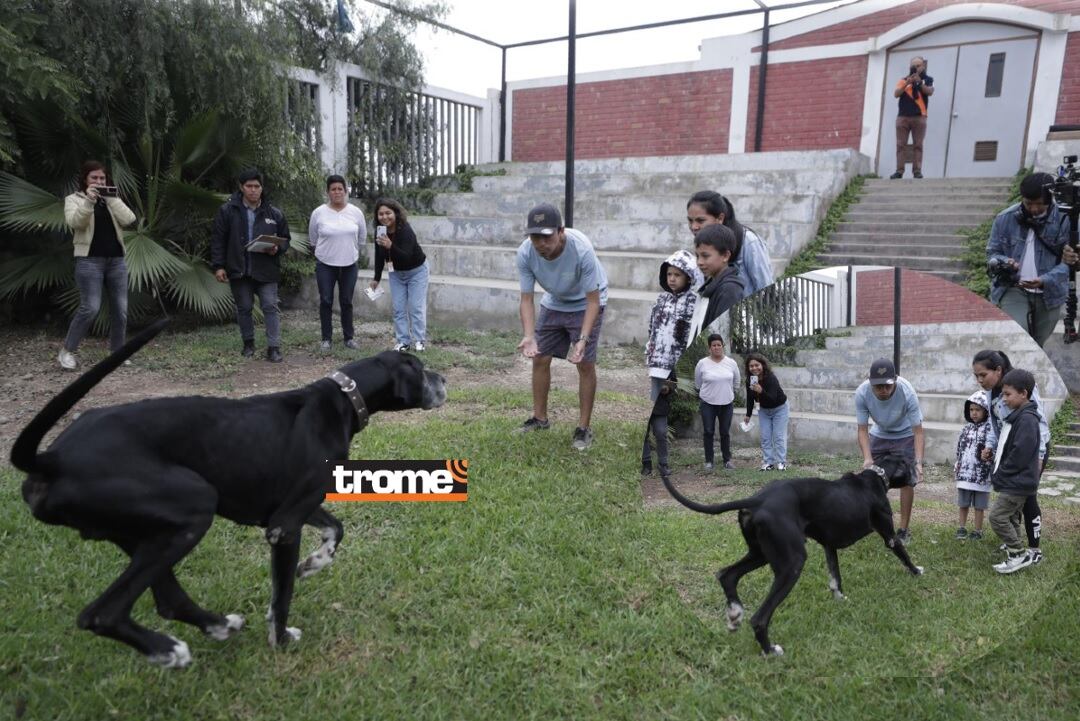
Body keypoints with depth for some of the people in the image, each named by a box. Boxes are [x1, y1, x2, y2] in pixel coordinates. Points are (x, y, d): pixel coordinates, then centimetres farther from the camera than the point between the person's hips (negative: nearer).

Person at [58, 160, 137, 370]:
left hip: (116, 260, 5)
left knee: (120, 309, 3)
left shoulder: (112, 200, 16)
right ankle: (66, 352, 0)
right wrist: (88, 200, -21)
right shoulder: (73, 199, 6)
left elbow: (128, 219, -1)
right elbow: (75, 222, -14)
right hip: (89, 260, -4)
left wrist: (112, 199, -7)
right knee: (90, 308, -13)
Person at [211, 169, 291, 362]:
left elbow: (285, 239, 11)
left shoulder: (274, 214, 2)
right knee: (244, 308, 12)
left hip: (266, 270, 0)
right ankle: (248, 343, 28)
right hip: (238, 270, 1)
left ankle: (274, 347, -3)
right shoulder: (228, 211, -1)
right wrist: (218, 266, -5)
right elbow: (218, 239, 1)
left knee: (271, 307, -5)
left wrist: (277, 249, -11)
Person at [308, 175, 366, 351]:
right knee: (326, 301, 3)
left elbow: (362, 236, 12)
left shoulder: (356, 212, -2)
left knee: (346, 302, 9)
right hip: (325, 265, -1)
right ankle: (326, 338, 13)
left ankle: (349, 337, 18)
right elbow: (313, 240, 8)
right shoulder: (318, 213, -7)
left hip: (349, 264, 1)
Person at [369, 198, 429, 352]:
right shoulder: (379, 231, -14)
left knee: (416, 307, -3)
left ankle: (419, 341, 7)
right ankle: (403, 341, 12)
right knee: (398, 308, 4)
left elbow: (406, 257, -40)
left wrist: (390, 246, -55)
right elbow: (379, 256, 0)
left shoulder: (406, 230, -32)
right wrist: (376, 278, 6)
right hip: (396, 273, 5)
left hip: (417, 271, -5)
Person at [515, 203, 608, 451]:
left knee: (585, 364, -8)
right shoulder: (525, 253, -27)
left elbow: (593, 300, -29)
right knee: (539, 359, 6)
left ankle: (584, 427, 5)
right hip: (553, 303, 4)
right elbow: (526, 299, -19)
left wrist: (583, 339, -40)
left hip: (585, 303, -4)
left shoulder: (582, 249, -37)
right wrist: (529, 336, -34)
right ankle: (540, 418, 24)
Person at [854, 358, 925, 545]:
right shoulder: (862, 393, -29)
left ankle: (904, 529, 3)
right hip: (879, 435, 3)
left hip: (905, 436, -2)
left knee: (906, 480, -9)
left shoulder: (907, 393, -35)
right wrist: (867, 458, -35)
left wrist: (918, 462, -40)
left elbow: (918, 432, -28)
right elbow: (862, 429, -21)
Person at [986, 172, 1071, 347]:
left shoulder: (1064, 219, -6)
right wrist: (1004, 263, -21)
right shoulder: (1005, 219, -4)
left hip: (1048, 293, 1)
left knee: (1037, 345, 15)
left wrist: (1045, 281, -25)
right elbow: (992, 253, 3)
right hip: (1013, 289, -1)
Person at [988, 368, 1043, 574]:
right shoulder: (1015, 416, 12)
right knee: (1010, 517, 16)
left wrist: (1000, 475, -15)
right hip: (1013, 482, 10)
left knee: (997, 516, -10)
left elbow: (1020, 453, -23)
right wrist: (998, 474, 14)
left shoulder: (1027, 418, -19)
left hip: (1017, 483, -10)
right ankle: (1016, 553, 24)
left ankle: (1020, 554, 0)